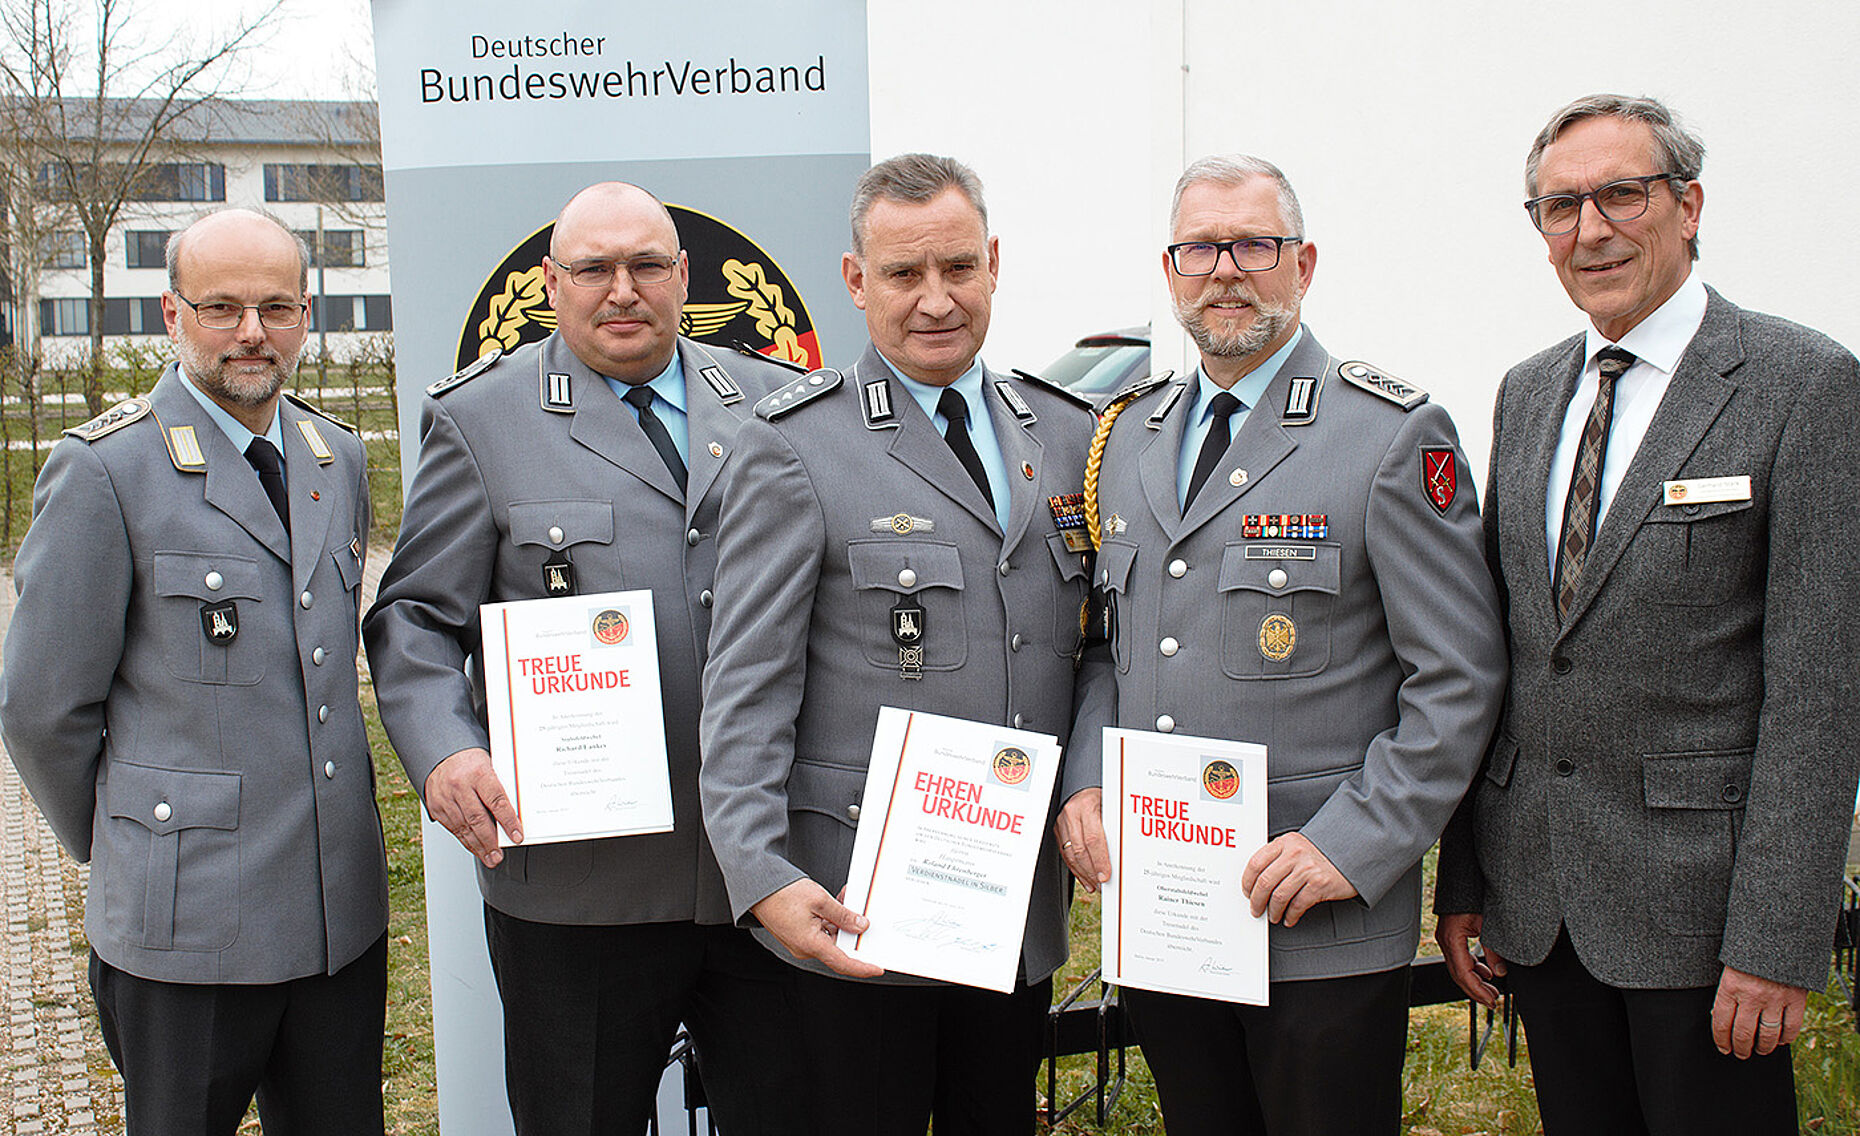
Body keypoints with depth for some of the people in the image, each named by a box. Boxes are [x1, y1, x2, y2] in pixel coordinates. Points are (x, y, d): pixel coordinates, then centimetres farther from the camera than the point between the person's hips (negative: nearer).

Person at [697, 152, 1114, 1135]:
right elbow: (745, 684, -10)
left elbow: (1103, 646, 12)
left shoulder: (1068, 433, 7)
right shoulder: (794, 445, -8)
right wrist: (760, 875, -19)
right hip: (855, 908, -4)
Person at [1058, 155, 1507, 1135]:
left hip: (1324, 928, -5)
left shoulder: (1396, 436, -7)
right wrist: (1081, 784, 1)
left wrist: (1355, 844, -17)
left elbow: (1458, 678, -9)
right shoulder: (1128, 432, 10)